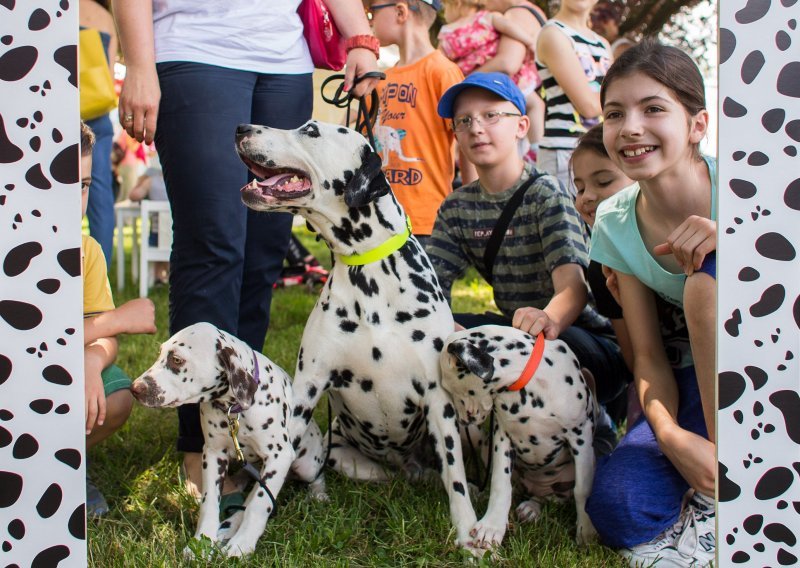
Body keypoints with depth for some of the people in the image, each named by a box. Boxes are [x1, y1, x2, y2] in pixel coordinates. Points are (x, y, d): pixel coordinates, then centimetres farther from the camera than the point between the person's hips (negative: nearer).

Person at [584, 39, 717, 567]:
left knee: (709, 273, -31)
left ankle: (720, 504, -19)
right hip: (701, 384, 3)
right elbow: (649, 355, -3)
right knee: (617, 506, -23)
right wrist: (671, 435, -22)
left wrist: (727, 232, -37)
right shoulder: (615, 225, -3)